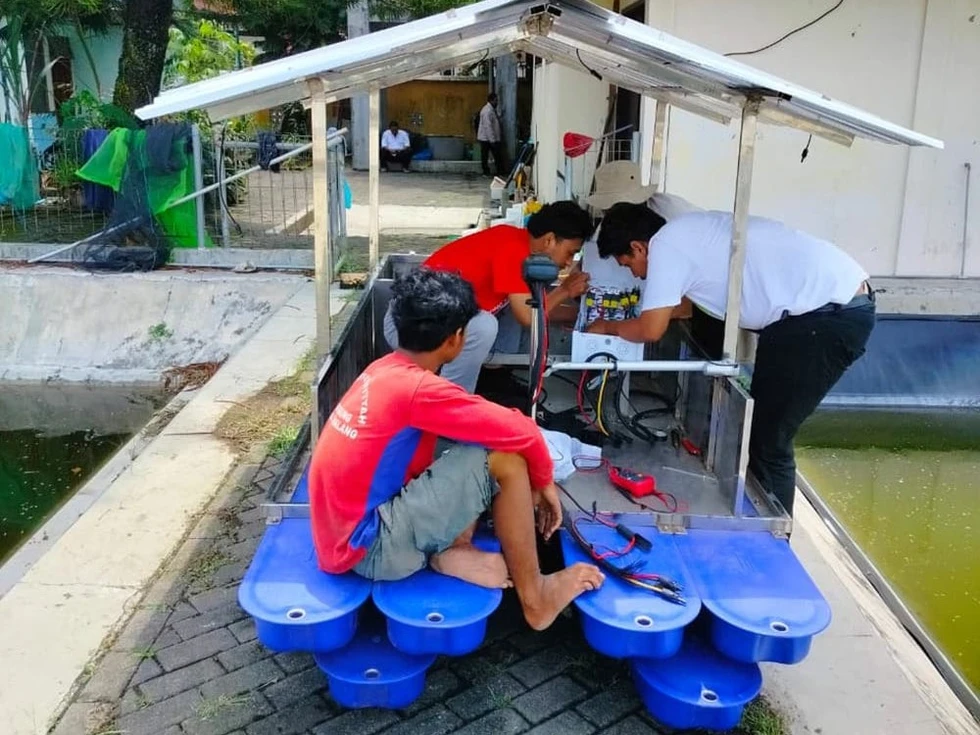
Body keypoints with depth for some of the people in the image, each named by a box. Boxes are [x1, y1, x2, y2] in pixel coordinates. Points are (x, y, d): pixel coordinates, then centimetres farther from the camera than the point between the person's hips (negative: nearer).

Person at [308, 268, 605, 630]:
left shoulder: (385, 370, 4)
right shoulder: (418, 388, -23)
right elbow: (522, 432, -21)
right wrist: (543, 483, -1)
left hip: (343, 529, 9)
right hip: (365, 547, -9)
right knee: (502, 456, -17)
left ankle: (452, 551, -2)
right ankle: (534, 598, -3)